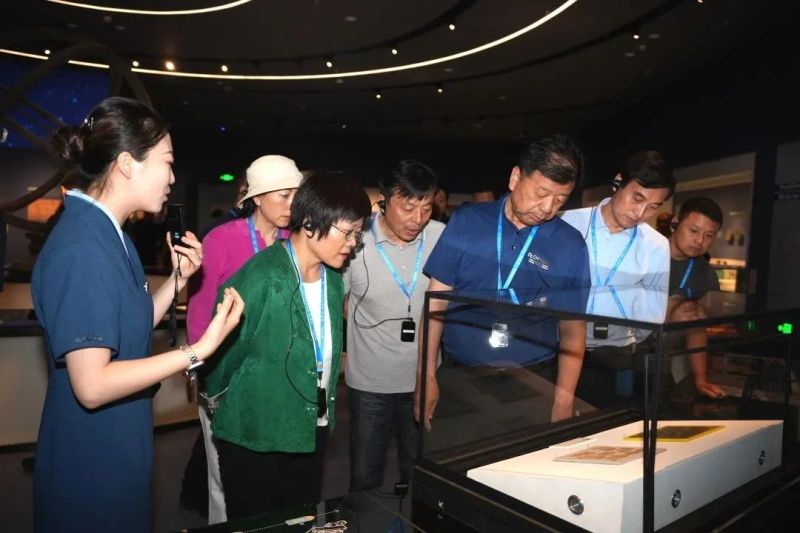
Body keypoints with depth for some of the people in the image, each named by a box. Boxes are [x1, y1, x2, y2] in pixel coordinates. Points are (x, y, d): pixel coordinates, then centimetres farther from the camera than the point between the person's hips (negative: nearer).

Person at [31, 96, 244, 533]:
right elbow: (92, 385, -28)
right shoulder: (82, 246, -26)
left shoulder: (108, 235, 5)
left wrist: (177, 278, -2)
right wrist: (200, 350, -27)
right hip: (90, 466, -9)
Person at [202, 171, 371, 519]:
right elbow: (224, 347, -14)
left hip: (312, 432, 7)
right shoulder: (261, 278, -23)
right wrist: (222, 399, 2)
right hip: (255, 438, -6)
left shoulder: (333, 279, 1)